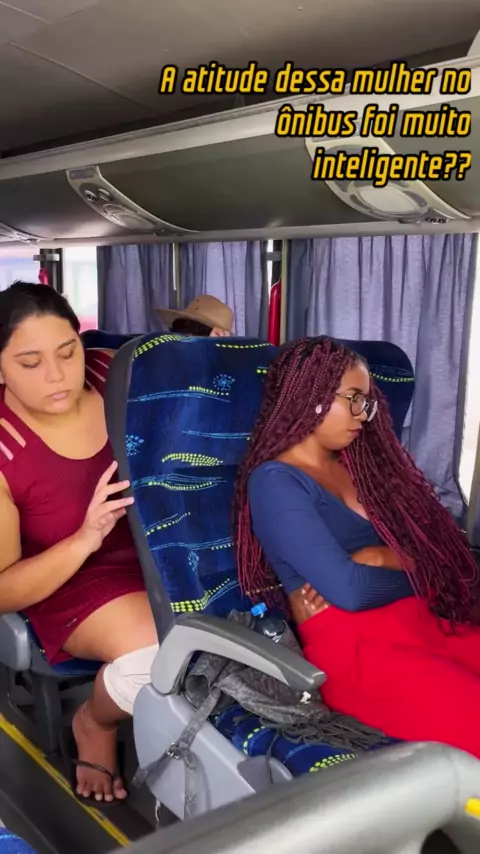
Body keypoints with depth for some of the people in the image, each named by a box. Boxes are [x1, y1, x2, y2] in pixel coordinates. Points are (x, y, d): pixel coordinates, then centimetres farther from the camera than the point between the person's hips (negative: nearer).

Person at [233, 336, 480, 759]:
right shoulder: (275, 481, -6)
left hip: (428, 621, 7)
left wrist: (377, 559, -8)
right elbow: (348, 590, -15)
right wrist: (402, 564, 3)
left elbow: (432, 545, 10)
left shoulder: (359, 463, 16)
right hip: (354, 646, -7)